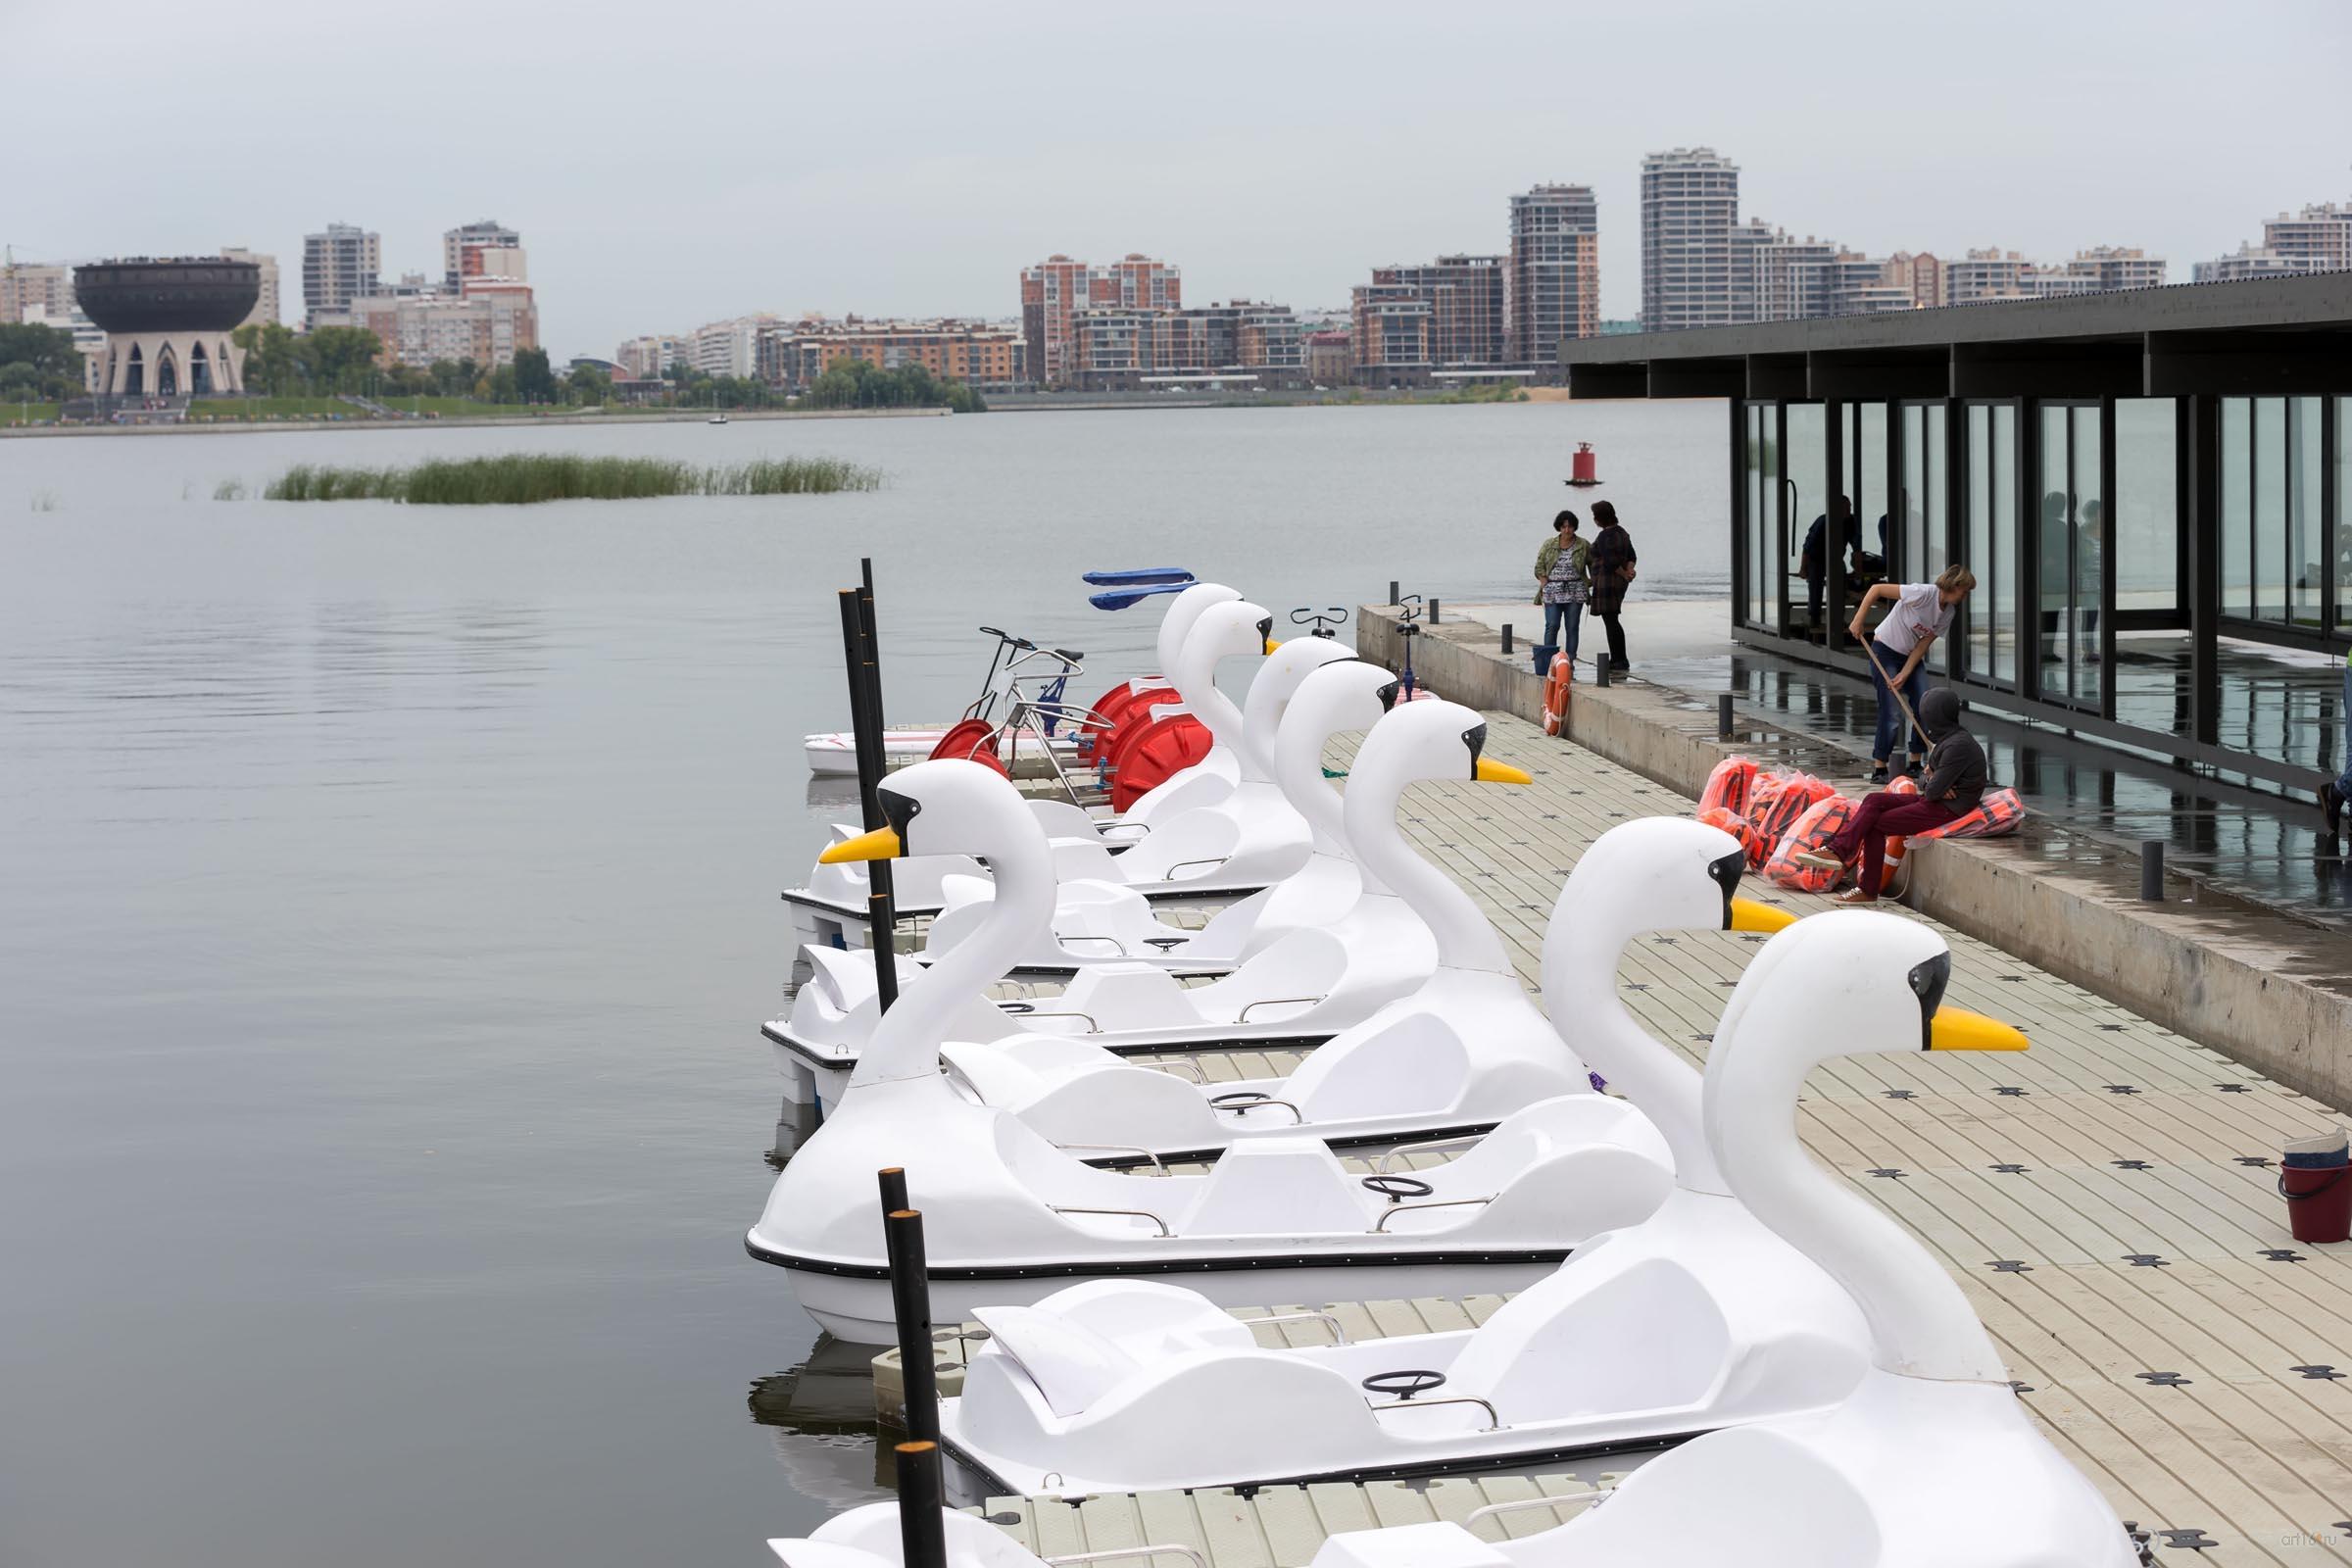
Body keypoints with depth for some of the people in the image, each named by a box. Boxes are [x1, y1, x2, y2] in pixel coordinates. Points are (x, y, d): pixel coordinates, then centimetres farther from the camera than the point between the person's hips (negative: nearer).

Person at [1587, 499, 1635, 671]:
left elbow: (1611, 562, -24)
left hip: (1607, 581, -10)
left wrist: (1625, 575, -8)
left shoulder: (1604, 536, -18)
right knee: (1611, 621, 16)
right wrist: (1629, 571, -7)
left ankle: (1619, 661, -3)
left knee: (1610, 622, -4)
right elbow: (1632, 556, 12)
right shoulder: (1621, 532, 13)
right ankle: (1618, 659, 19)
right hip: (1618, 583, 10)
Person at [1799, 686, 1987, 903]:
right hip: (1933, 803, 9)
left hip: (1947, 810, -9)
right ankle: (1837, 850, -15)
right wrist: (1933, 782, -6)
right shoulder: (1949, 738, 13)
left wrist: (1930, 787, 2)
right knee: (1873, 801, -5)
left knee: (1876, 824, -11)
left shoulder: (1958, 745, -20)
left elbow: (1934, 791, -20)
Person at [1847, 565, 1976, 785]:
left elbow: (1923, 645, -4)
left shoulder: (1948, 613, -3)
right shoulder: (1924, 593, -25)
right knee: (1892, 714, -12)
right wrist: (1858, 622, -23)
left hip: (1910, 657, 7)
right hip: (1885, 652, -7)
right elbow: (1876, 589, -23)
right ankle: (1879, 770, -3)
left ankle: (1915, 765, 8)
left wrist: (1904, 675, -13)